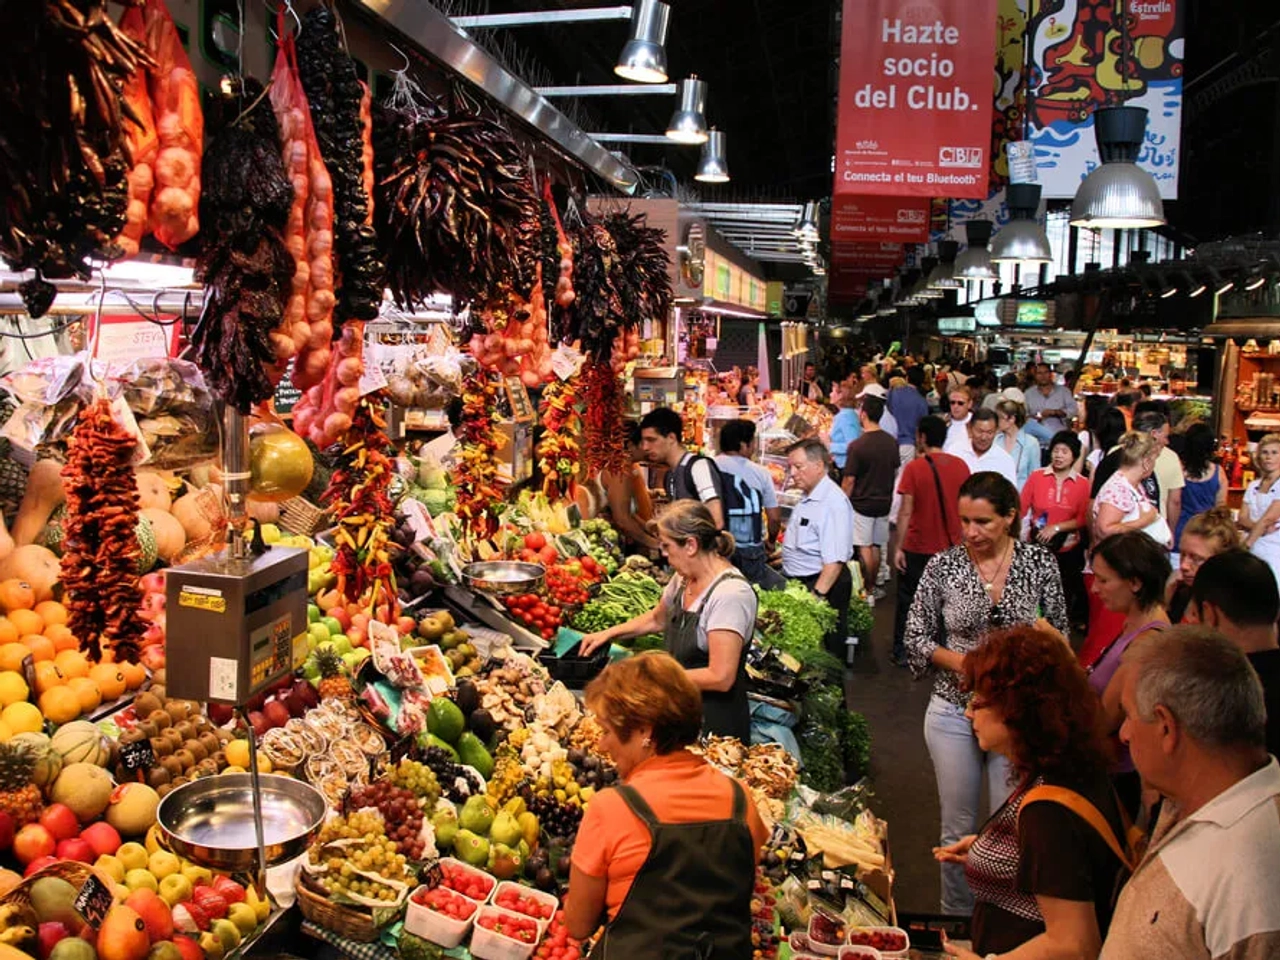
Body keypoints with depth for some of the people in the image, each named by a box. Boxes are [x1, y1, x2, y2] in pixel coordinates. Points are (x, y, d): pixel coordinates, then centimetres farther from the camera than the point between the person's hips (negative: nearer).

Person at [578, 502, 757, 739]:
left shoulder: (730, 593, -24)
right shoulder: (684, 578, 3)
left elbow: (720, 678, -26)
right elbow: (657, 619, 24)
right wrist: (609, 634, 13)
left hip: (714, 724, -7)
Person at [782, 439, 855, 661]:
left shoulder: (833, 503, -20)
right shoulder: (807, 497, 11)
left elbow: (835, 561, -26)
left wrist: (816, 596, -29)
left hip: (820, 584, -9)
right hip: (796, 581, 9)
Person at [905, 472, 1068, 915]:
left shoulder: (1040, 562, -5)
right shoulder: (942, 566, -6)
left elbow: (1058, 633, 3)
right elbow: (915, 640, -1)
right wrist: (961, 661, -18)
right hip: (954, 711, 0)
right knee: (958, 829, 12)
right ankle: (956, 917, 32)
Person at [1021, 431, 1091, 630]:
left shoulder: (1082, 483, -1)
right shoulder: (1036, 476, -3)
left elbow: (1083, 519, -2)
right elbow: (1021, 509, -5)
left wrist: (1056, 527, -16)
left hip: (1068, 549, 1)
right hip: (1038, 547, -1)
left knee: (1065, 595, 12)